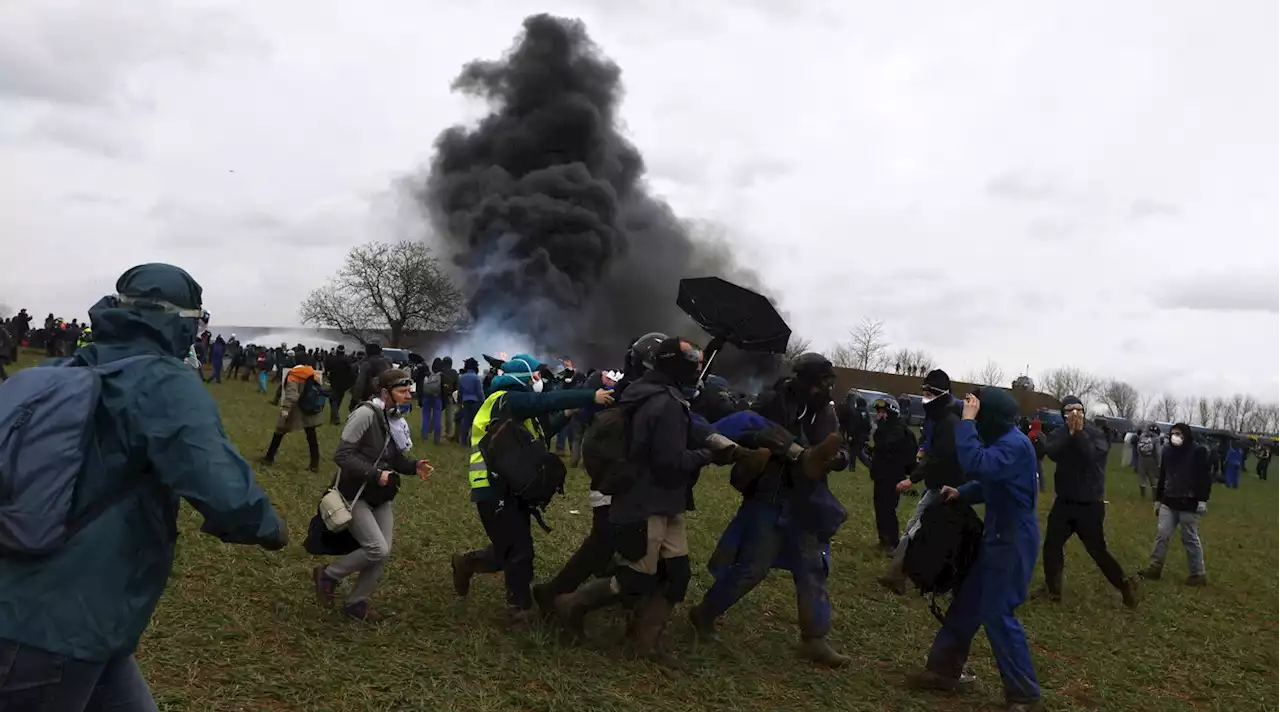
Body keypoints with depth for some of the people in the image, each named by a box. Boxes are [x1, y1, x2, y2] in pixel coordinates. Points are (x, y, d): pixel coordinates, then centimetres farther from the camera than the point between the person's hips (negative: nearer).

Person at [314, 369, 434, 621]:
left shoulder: (396, 418, 4)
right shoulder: (366, 414, -20)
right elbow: (342, 455, -22)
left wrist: (413, 466, -5)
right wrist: (375, 474, -26)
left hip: (381, 498, 8)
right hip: (356, 495, -8)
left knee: (384, 553, 5)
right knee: (377, 550, -15)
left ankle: (355, 602, 23)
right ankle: (328, 574, 9)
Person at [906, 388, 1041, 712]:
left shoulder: (1015, 445, -23)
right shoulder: (1002, 442, 9)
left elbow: (976, 465, -38)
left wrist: (966, 421, -29)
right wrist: (961, 494, 2)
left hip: (1013, 541, -10)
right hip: (997, 536, 10)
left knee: (997, 614, -4)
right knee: (966, 602, 14)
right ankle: (943, 670, 26)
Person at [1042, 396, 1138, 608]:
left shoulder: (1097, 435, -7)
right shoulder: (1059, 434, 1)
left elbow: (1092, 455, -26)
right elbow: (1052, 453, -19)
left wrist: (1080, 432, -25)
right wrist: (1070, 432, -23)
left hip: (1090, 504, -3)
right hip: (1064, 502, 4)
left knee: (1097, 550, -2)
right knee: (1051, 546, 6)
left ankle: (1125, 585, 16)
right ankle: (1052, 589, 21)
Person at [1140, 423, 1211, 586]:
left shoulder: (1199, 451, -9)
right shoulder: (1168, 450, 7)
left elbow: (1205, 477, -11)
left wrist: (1203, 500, -17)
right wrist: (1158, 499, 16)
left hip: (1189, 504, -5)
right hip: (1169, 502, 5)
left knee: (1191, 539, 3)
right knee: (1162, 534, 3)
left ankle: (1197, 574, 14)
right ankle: (1154, 568, 9)